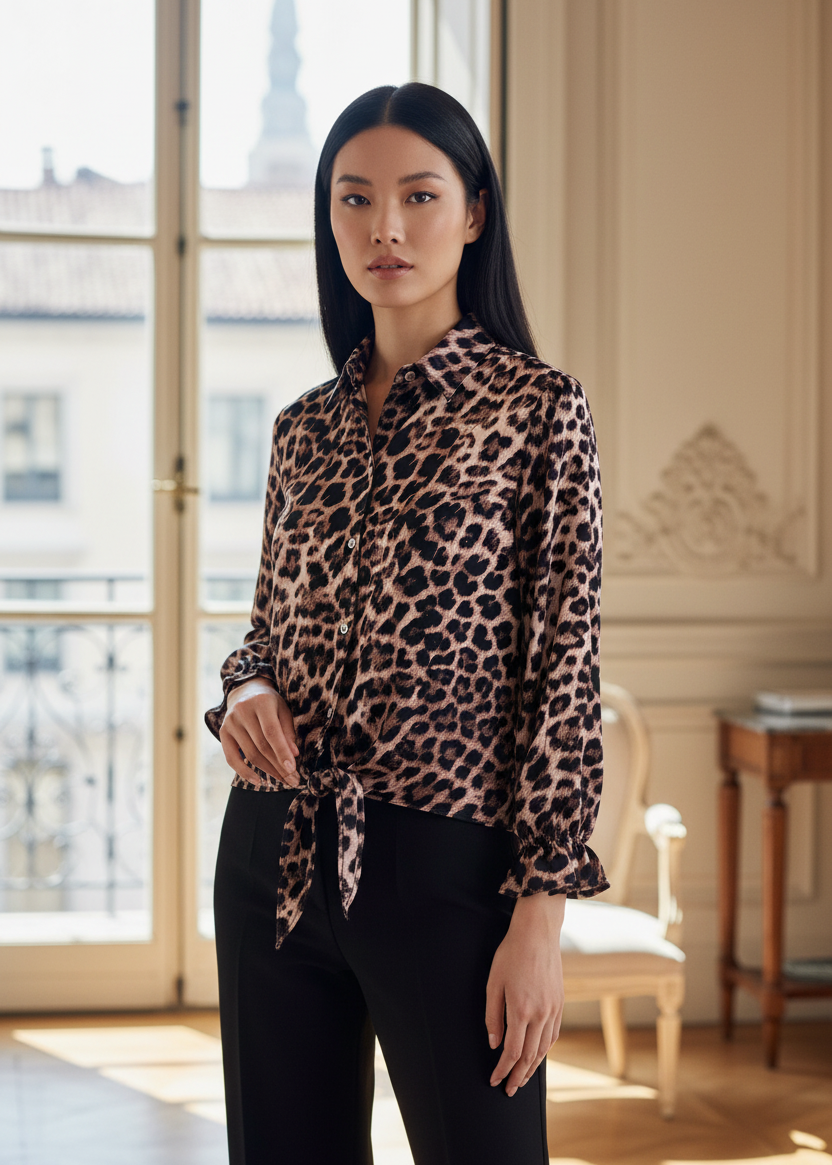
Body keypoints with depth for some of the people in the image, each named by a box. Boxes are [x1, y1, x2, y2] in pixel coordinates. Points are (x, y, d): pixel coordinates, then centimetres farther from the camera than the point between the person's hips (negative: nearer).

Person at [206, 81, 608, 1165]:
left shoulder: (537, 407, -5)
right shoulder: (306, 427, 10)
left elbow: (564, 670, -8)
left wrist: (542, 912, -13)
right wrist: (247, 691, -4)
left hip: (443, 868, -5)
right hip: (275, 860, 5)